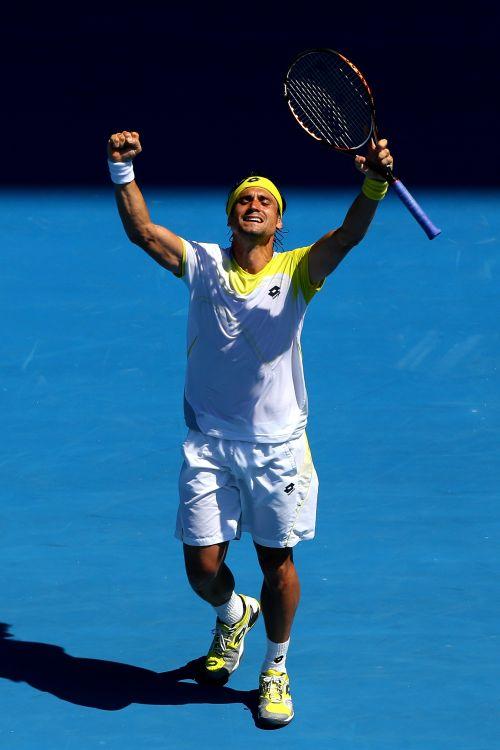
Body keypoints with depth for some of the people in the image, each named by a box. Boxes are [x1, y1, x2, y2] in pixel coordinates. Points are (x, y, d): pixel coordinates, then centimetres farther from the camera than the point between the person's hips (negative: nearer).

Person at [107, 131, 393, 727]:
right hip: (209, 445, 1)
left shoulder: (296, 271, -3)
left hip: (276, 447, -1)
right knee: (203, 567, 2)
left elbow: (348, 235, -20)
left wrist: (374, 185, -38)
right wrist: (122, 172, -20)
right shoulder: (204, 265, 1)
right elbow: (141, 230, -6)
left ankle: (275, 670, 29)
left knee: (277, 563, 6)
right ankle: (233, 615, 39)